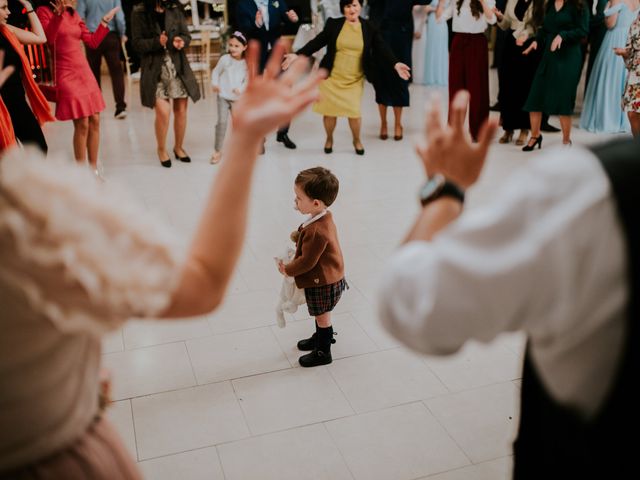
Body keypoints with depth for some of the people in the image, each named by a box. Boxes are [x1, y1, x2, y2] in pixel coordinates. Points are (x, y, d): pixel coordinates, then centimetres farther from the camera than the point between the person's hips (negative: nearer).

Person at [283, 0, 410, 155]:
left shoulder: (369, 28, -1)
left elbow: (381, 49, -5)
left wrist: (395, 64, -20)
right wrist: (297, 55, -11)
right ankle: (329, 139, 32)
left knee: (354, 111, -6)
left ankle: (357, 140, 23)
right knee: (330, 110, 5)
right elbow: (317, 42, -2)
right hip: (331, 76, 0)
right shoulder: (333, 24, -2)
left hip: (354, 79, 0)